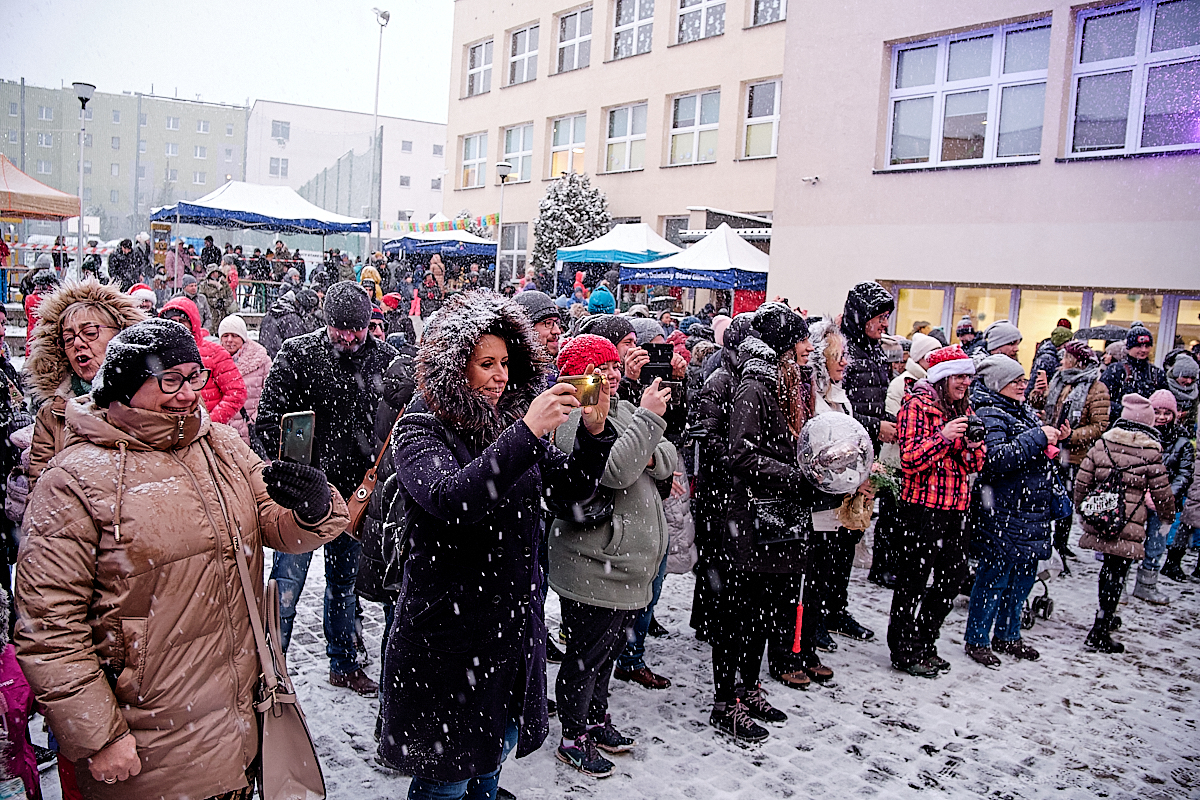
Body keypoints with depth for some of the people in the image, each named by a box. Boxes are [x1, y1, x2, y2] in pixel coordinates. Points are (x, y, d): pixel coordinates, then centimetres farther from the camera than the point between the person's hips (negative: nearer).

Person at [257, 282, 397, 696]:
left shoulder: (384, 357, 0)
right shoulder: (298, 353, -8)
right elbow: (268, 418, -7)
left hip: (356, 491, 4)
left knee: (344, 581, 18)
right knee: (287, 582, 0)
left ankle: (343, 664, 33)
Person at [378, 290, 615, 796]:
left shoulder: (512, 423, 4)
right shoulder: (420, 428, -12)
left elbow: (573, 488, 1)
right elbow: (450, 498, -31)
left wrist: (594, 431, -16)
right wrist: (526, 433, -37)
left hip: (514, 619, 6)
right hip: (448, 633, -5)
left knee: (496, 747, 21)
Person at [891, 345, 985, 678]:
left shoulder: (963, 409, 15)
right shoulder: (917, 404, -8)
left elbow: (973, 465, 16)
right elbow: (910, 459, -16)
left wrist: (974, 447, -5)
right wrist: (944, 436, -24)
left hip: (953, 509, 8)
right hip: (921, 507, -8)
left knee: (954, 575, 14)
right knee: (913, 581, 0)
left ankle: (923, 643, 30)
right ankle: (903, 651, 15)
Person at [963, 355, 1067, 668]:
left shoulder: (1025, 412, 15)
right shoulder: (989, 414, -13)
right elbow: (996, 459, -27)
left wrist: (1054, 438, 8)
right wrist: (1037, 437, -24)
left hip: (1032, 511, 9)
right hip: (1002, 512, -9)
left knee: (1024, 575, 16)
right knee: (995, 577, -1)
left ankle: (1007, 635, 31)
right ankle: (977, 640, 12)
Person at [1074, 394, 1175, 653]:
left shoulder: (1102, 444, 3)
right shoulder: (1150, 452, -7)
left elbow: (1082, 481, 6)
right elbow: (1161, 492, 2)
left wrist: (1081, 509, 22)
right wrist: (1168, 513, 22)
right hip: (1128, 527, -4)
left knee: (1109, 568, 23)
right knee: (1116, 575, 1)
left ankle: (1106, 618, 40)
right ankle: (1099, 634, 1)